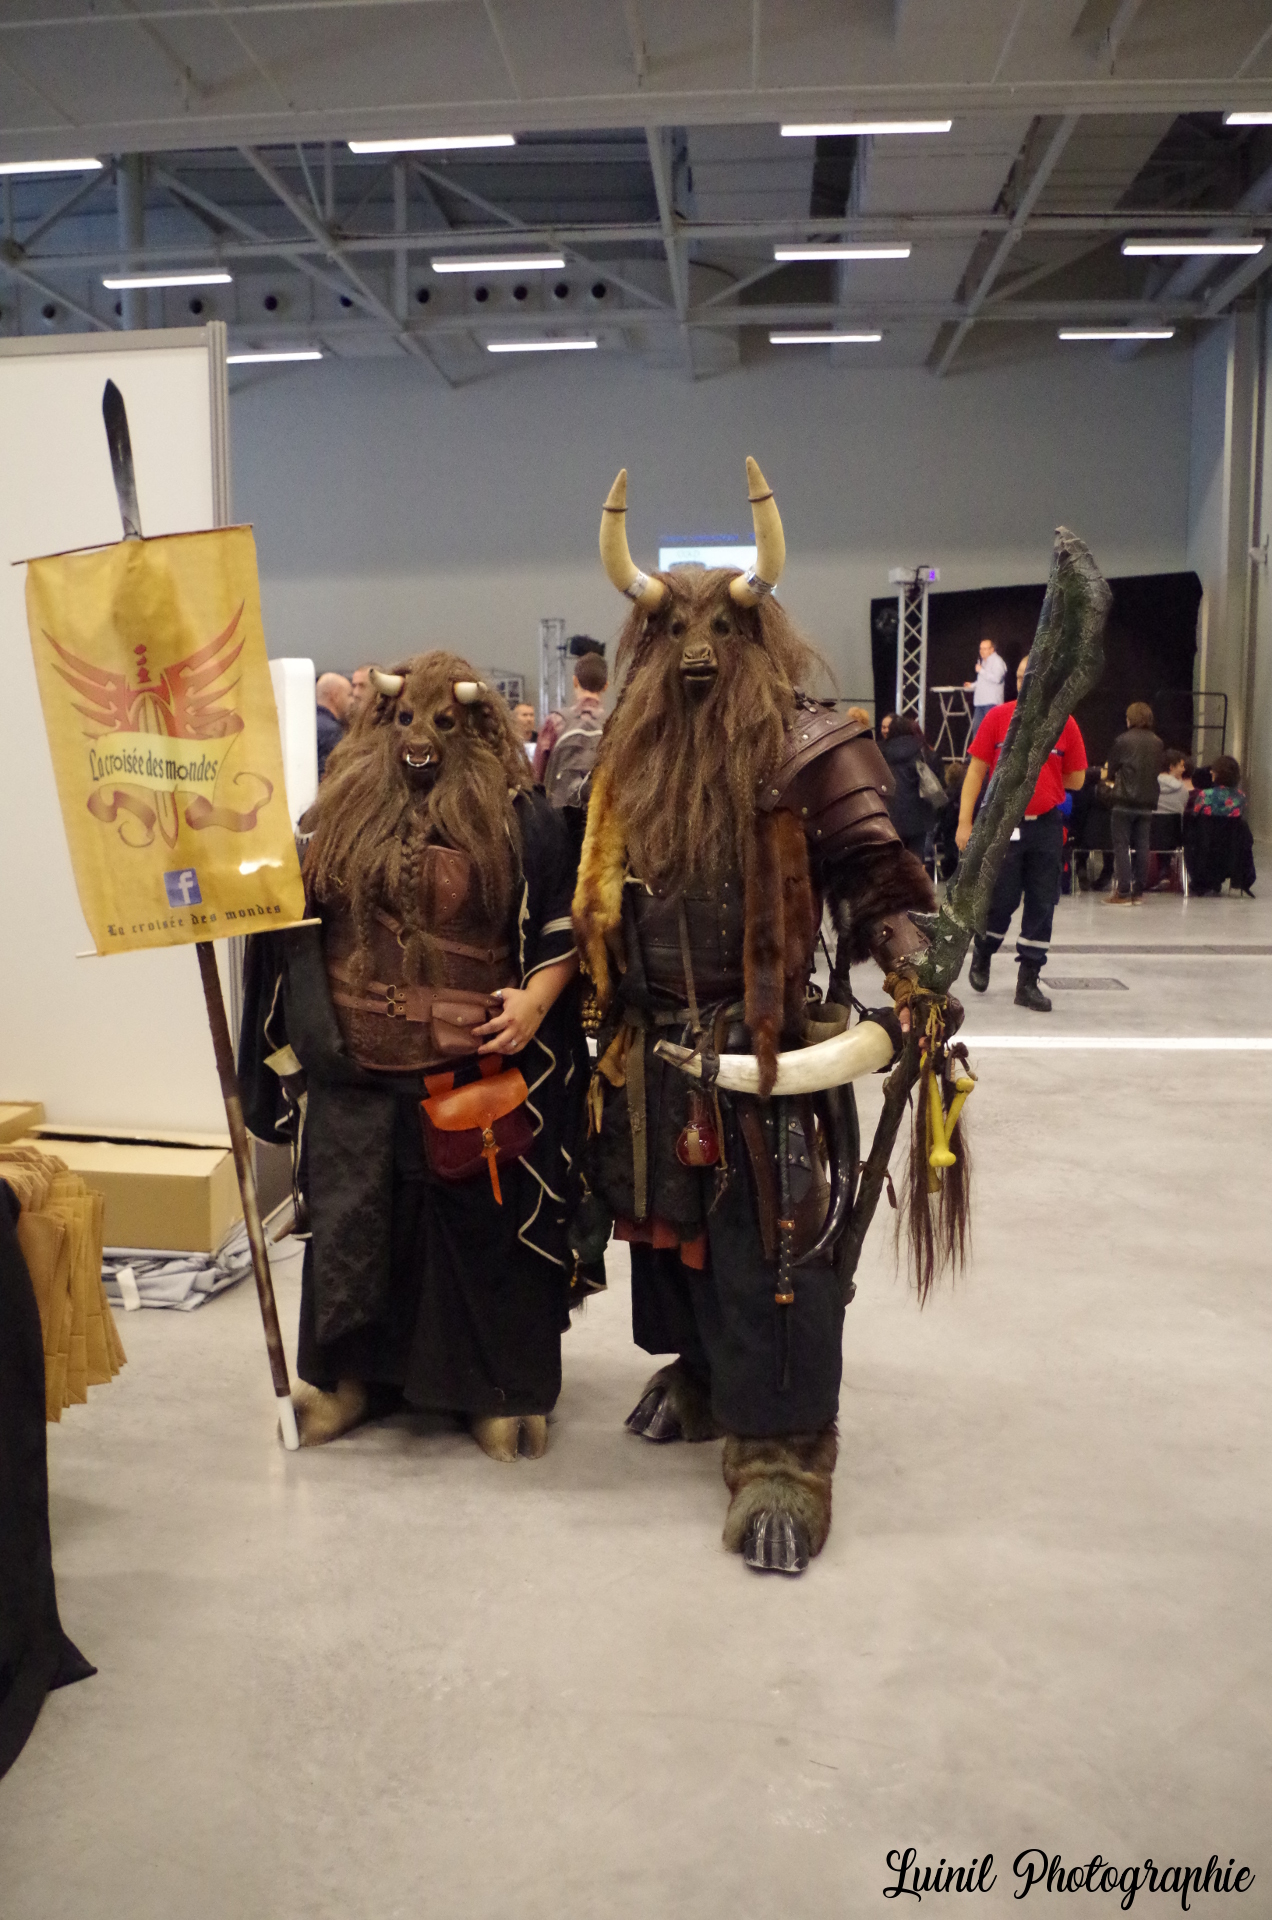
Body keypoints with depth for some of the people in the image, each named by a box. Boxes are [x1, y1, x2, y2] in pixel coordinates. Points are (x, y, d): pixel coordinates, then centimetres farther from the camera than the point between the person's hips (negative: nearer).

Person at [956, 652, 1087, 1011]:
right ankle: (982, 954, 30)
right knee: (1001, 899, 0)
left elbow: (1076, 779, 7)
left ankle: (1028, 982, 13)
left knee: (1042, 904, 3)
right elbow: (976, 770, -1)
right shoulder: (997, 717, -2)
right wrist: (965, 822, -6)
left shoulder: (1065, 724, 0)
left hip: (1047, 825, 2)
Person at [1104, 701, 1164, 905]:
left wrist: (1111, 773, 20)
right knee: (1142, 846, 8)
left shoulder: (1123, 741, -8)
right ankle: (1138, 892, 11)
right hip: (1148, 802, 5)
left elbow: (1110, 772, -2)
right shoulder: (1158, 743, 5)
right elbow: (1158, 771, 13)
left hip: (1125, 800, -4)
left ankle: (1123, 892, -5)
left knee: (1121, 845, -1)